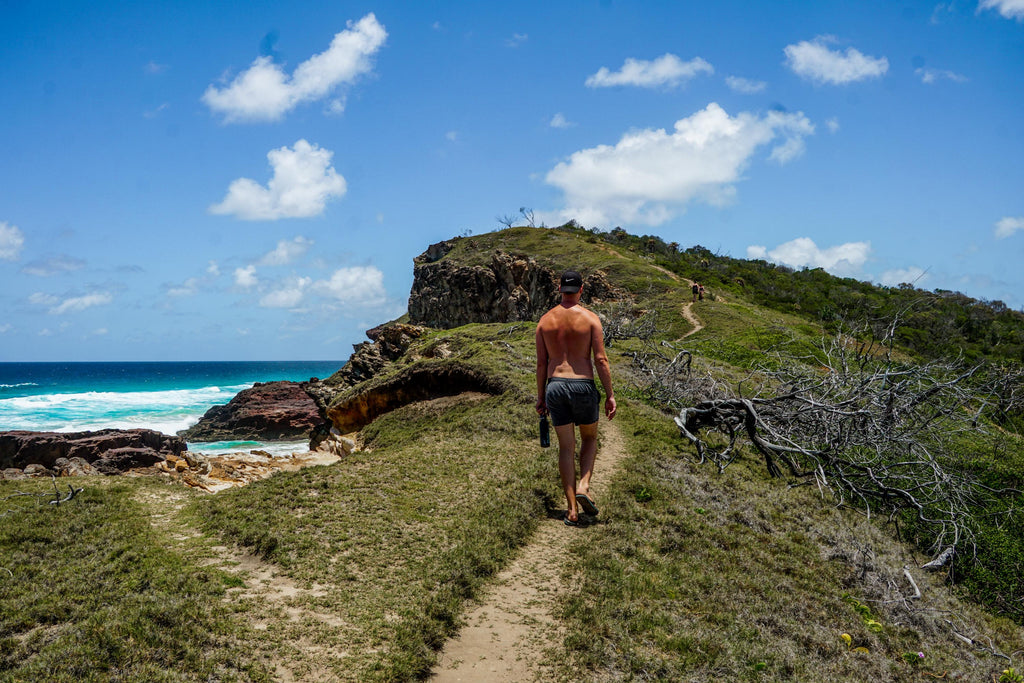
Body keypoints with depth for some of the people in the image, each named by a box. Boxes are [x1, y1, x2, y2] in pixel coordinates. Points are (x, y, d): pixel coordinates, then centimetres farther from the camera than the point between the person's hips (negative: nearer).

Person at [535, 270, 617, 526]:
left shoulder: (545, 320, 4)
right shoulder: (590, 318, -4)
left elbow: (541, 362, 6)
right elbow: (601, 360, -7)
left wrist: (540, 397, 13)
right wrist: (610, 395, -2)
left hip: (555, 386, 2)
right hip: (583, 385, -2)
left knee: (566, 447, 8)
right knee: (589, 438, 21)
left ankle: (572, 509, 6)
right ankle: (583, 486, 0)